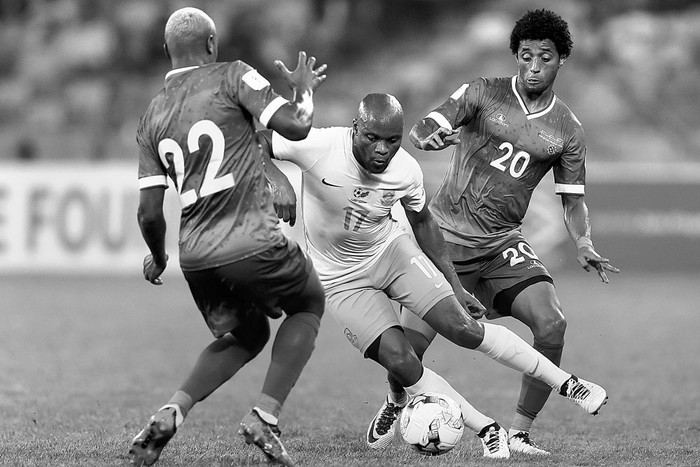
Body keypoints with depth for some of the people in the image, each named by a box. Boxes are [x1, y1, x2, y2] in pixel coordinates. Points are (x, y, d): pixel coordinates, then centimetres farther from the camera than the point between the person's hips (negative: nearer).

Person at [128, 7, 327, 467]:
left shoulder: (152, 117, 13)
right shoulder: (232, 77, -2)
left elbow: (149, 212, 10)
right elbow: (295, 126, -10)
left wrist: (157, 257, 30)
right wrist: (305, 89, 11)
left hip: (197, 256, 5)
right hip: (252, 241, -5)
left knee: (244, 336, 29)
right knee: (308, 305, 24)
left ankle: (172, 413, 6)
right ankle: (265, 416, 7)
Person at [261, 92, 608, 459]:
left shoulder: (406, 171, -15)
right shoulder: (318, 147, -28)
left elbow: (422, 222, 4)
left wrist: (454, 286, 9)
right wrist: (277, 181, -39)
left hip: (391, 250, 2)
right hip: (343, 277, -1)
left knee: (464, 328, -11)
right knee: (399, 360, -16)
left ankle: (568, 385, 1)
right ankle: (487, 431, -4)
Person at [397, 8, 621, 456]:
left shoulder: (567, 129, 5)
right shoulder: (482, 94, -3)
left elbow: (573, 199, 10)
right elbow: (421, 130, -13)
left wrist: (586, 247, -8)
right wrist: (430, 136, -38)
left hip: (503, 242, 3)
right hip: (446, 234, -3)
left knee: (552, 322, -19)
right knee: (411, 340, -11)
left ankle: (520, 432, -6)